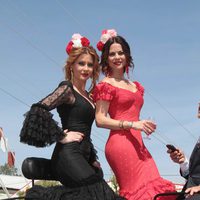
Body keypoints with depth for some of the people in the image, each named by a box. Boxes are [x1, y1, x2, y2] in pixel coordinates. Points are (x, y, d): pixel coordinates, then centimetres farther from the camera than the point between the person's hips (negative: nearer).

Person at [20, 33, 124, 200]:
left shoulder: (87, 95, 21)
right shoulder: (67, 88, -3)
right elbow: (38, 109, -17)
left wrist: (93, 160, 18)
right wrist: (62, 136, -12)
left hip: (84, 157, 8)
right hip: (69, 155, -8)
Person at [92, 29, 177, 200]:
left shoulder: (135, 86, 19)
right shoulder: (106, 85, -1)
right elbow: (100, 120, -9)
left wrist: (145, 125, 7)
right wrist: (132, 124, -15)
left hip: (137, 143, 7)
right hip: (120, 142, -7)